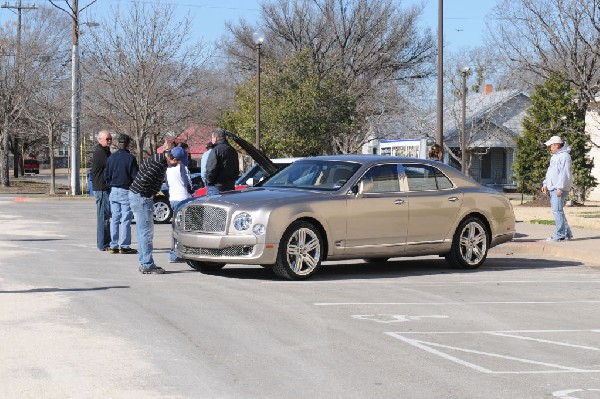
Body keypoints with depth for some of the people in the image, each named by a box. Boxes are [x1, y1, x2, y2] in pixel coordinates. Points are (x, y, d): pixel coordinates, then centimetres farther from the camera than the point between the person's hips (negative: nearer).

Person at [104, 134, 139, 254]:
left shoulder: (111, 157, 6)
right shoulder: (130, 158, -11)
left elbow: (106, 175, 9)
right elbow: (135, 176, -11)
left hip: (114, 191, 5)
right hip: (126, 191, -5)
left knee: (114, 219, 10)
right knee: (126, 220, -2)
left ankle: (113, 246, 11)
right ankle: (124, 246, -2)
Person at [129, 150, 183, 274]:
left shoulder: (159, 159, 10)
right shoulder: (158, 164, -22)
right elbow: (144, 180, -28)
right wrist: (146, 196, -14)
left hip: (136, 195, 11)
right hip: (140, 197, -11)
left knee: (144, 231, 16)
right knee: (146, 232, -7)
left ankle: (144, 263, 22)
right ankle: (148, 265, -4)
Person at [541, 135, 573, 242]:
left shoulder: (564, 156, -11)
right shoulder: (554, 156, 20)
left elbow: (564, 173, -18)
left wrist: (560, 188, -22)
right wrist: (545, 184, 17)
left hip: (559, 188, -10)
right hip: (552, 188, 10)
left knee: (557, 210, -12)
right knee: (558, 211, 11)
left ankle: (559, 235, -11)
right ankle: (567, 233, 17)